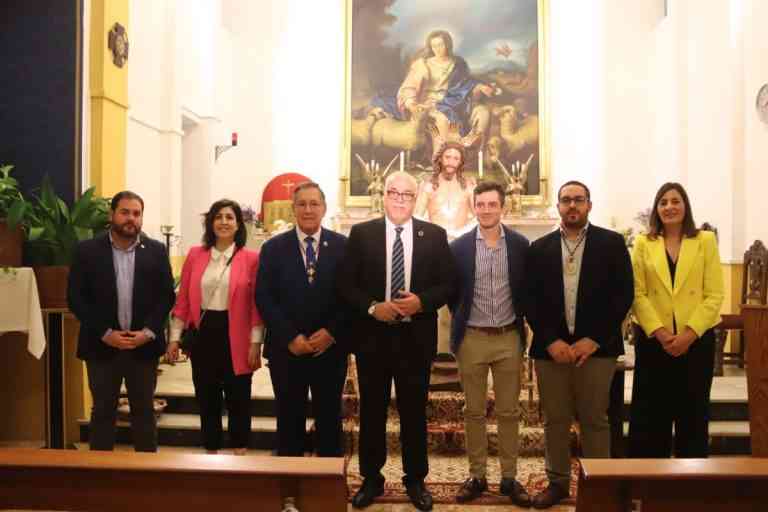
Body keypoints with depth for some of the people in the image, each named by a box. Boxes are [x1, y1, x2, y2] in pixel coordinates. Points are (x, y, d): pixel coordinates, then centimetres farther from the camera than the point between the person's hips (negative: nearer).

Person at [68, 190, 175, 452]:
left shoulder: (156, 251, 2)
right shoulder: (87, 250, -2)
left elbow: (166, 296, 1)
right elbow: (75, 298, -5)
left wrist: (148, 332, -12)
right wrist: (105, 333, -13)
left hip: (144, 345, 1)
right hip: (102, 345, -1)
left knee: (144, 411, 11)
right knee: (102, 411, 10)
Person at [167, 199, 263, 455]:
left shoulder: (251, 258, -3)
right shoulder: (195, 254, 4)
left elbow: (256, 304, -4)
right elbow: (183, 299, 5)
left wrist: (255, 343, -8)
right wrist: (175, 337, 2)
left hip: (235, 337, -2)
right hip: (203, 334, 3)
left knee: (238, 398, 7)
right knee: (206, 398, 12)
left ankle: (240, 456, 22)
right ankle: (210, 453, 27)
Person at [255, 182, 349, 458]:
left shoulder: (343, 246, 1)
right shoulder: (273, 248, 2)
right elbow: (264, 298, -4)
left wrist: (332, 333, -12)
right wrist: (290, 337, -12)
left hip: (331, 348, 0)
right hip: (286, 349, 0)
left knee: (329, 420, 9)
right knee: (289, 420, 9)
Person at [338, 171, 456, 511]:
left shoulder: (434, 235, 2)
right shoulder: (361, 233, 1)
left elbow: (448, 284, 1)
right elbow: (346, 285, -1)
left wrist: (421, 301, -16)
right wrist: (372, 307, -16)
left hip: (416, 337, 0)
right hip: (373, 336, 0)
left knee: (414, 412, 11)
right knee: (371, 411, 10)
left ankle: (415, 481, 26)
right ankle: (371, 479, 26)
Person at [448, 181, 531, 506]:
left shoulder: (520, 244, -1)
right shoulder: (459, 246, -2)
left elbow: (527, 288, 8)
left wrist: (519, 319, 6)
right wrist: (461, 317, 6)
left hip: (509, 337, 0)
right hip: (472, 338, 0)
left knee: (509, 412, 7)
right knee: (474, 411, 8)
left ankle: (509, 477, 18)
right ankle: (476, 476, 19)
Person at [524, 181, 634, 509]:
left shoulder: (611, 243, 2)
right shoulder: (539, 248, 8)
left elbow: (623, 294, -3)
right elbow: (531, 300, 4)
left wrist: (593, 339, -10)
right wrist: (551, 341, -8)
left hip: (596, 347, -2)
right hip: (551, 348, 2)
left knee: (595, 420, 6)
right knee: (555, 421, 9)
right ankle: (557, 482, 22)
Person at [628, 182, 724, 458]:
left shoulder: (706, 241, 3)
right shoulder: (643, 243, 5)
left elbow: (714, 295, -2)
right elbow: (638, 294, -1)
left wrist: (688, 334, -12)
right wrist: (660, 332, -12)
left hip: (697, 340, 0)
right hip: (653, 340, 0)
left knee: (693, 414, 7)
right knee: (650, 415, 4)